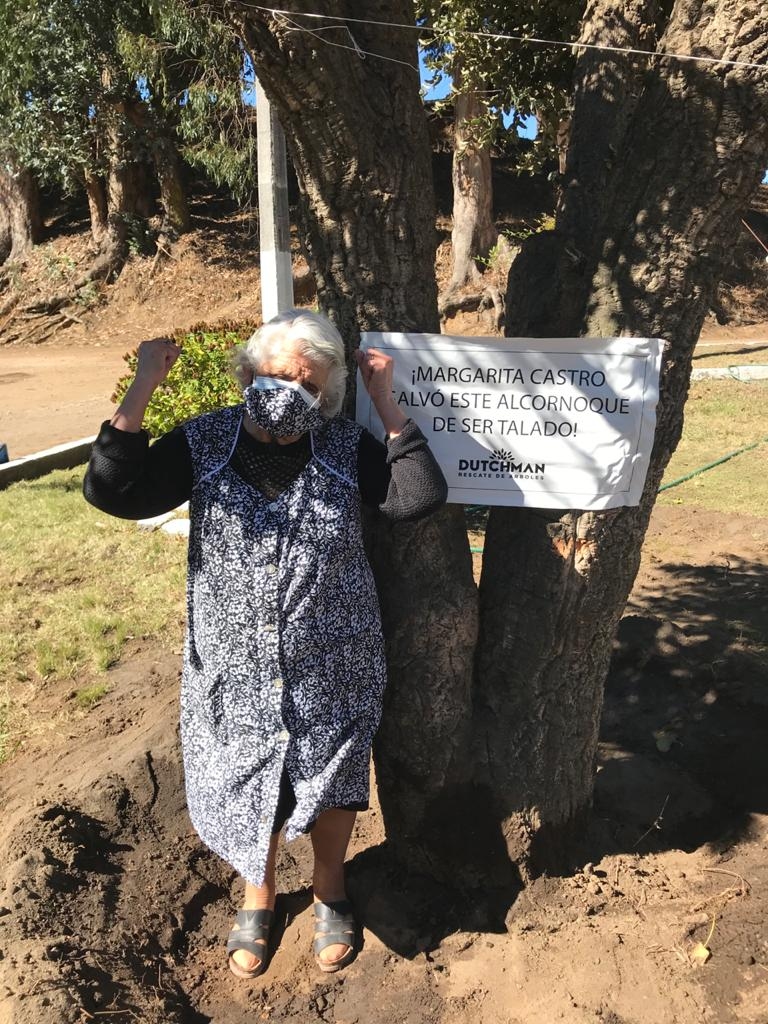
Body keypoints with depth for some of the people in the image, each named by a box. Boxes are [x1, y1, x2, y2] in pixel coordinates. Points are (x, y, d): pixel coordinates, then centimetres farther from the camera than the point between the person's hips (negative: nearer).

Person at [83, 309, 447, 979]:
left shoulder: (347, 448, -7)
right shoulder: (204, 443, -8)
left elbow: (420, 497, -17)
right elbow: (113, 492, -16)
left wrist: (386, 403, -19)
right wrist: (144, 386, -21)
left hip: (331, 671, 0)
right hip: (236, 672, 1)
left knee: (329, 785, 20)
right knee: (247, 789, 20)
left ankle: (330, 892, 50)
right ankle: (258, 896, 50)